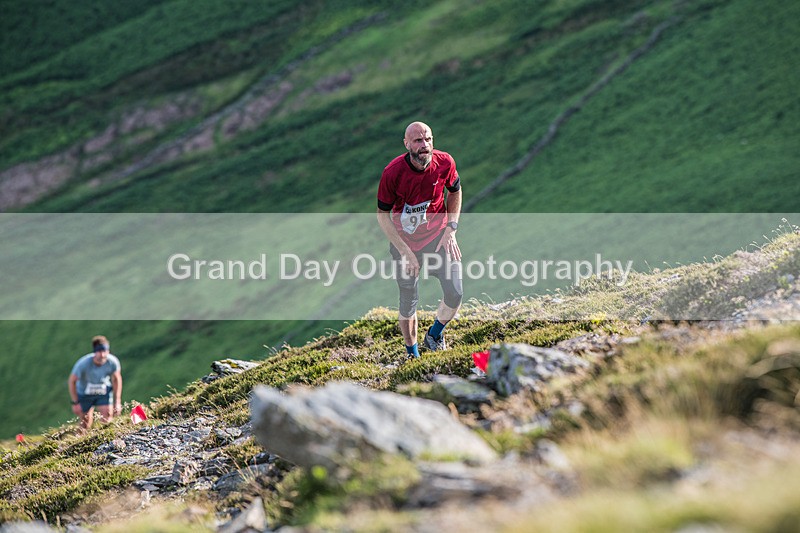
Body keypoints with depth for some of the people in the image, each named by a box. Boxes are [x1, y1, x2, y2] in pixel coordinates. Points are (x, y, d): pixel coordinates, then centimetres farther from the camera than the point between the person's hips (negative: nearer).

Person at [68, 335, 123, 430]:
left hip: (104, 392, 1)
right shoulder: (83, 363, -33)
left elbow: (116, 379, -6)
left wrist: (117, 402, -6)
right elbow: (71, 381, -16)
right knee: (85, 427, 5)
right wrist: (75, 403, -13)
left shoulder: (113, 362, -27)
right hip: (85, 393, -1)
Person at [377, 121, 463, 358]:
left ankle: (434, 335, 20)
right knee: (408, 303, 7)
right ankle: (412, 354, 30)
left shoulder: (445, 163, -15)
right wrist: (404, 251, -16)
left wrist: (451, 228, -3)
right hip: (404, 239, -2)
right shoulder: (392, 173, -23)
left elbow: (455, 192, 7)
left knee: (455, 293, -10)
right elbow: (382, 214, -11)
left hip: (439, 235, 2)